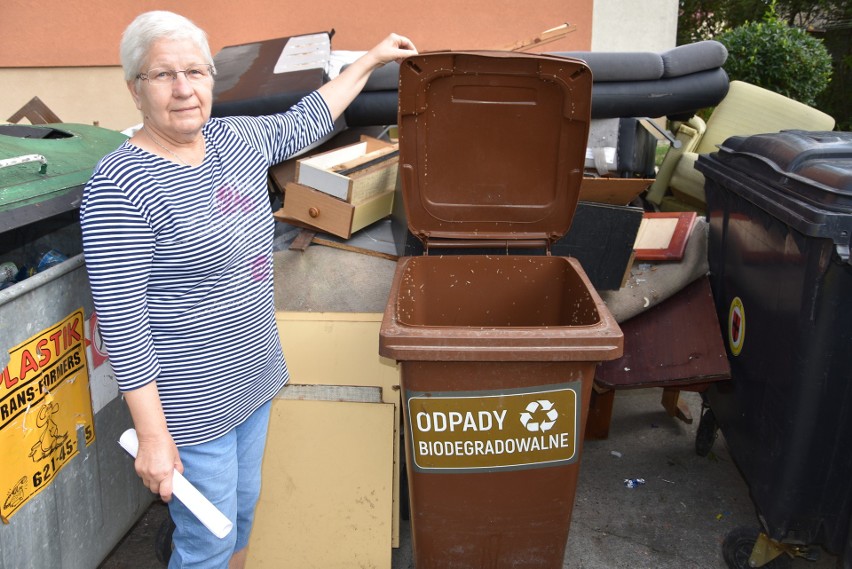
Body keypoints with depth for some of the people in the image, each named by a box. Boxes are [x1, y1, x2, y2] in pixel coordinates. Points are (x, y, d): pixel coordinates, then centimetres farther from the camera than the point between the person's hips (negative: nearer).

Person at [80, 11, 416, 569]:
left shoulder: (235, 140, 1)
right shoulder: (120, 185, -21)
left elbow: (305, 121, 19)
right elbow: (121, 323, -21)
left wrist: (371, 59, 23)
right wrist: (152, 435, -19)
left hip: (254, 377, 7)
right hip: (192, 404, -7)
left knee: (243, 508, 24)